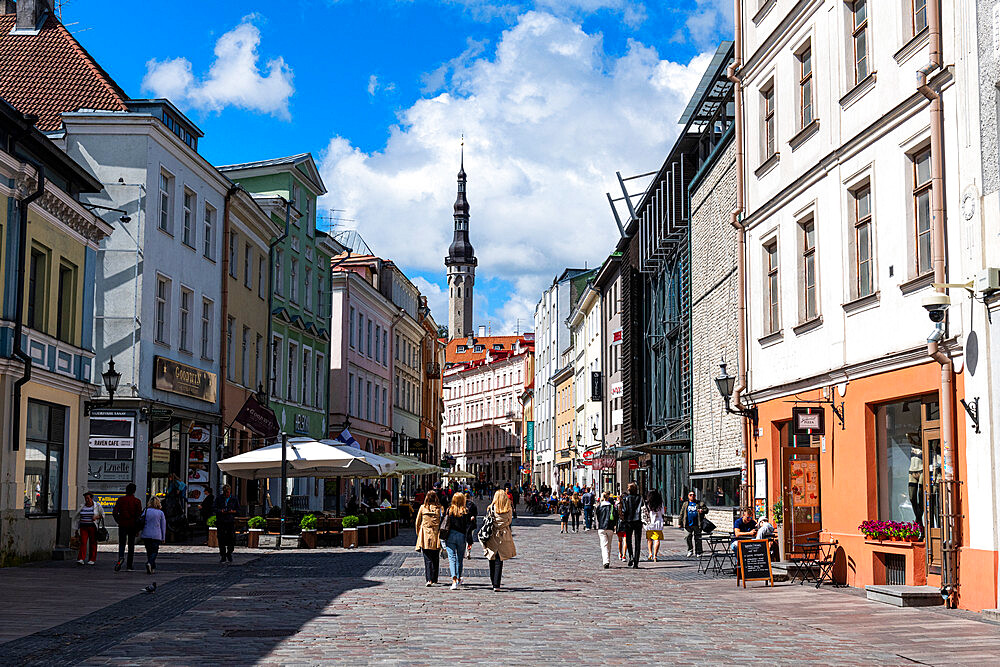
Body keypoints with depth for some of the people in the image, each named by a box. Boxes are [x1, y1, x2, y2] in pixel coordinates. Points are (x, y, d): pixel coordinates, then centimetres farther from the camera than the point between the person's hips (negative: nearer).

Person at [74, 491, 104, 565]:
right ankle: (81, 559, -18)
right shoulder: (82, 507, 9)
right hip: (84, 527, 2)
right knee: (83, 542, -10)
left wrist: (96, 517, -16)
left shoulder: (97, 506, 1)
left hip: (93, 527, -2)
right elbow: (78, 518, 17)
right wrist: (77, 528, 13)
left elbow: (102, 515, 4)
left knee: (93, 543, 1)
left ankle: (92, 559, 9)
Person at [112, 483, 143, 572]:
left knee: (122, 544, 6)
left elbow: (114, 513, -5)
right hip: (132, 526, 0)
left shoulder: (121, 500, 0)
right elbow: (139, 515, -7)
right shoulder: (137, 501, -3)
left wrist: (118, 521, 11)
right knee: (131, 545, 9)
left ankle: (121, 557, -25)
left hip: (122, 525, 0)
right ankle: (129, 566, 9)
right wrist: (138, 529, -1)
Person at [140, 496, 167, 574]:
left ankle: (152, 568, 14)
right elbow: (163, 526, 3)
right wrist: (163, 538, 9)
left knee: (149, 551, 14)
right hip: (156, 536, -2)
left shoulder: (145, 511, 4)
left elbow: (142, 524, 7)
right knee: (154, 551, 1)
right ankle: (150, 563, -26)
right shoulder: (160, 513, 0)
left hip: (146, 535, 2)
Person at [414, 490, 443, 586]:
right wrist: (442, 536, 5)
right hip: (436, 535, 0)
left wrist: (418, 534, 18)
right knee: (435, 559, 12)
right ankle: (434, 579, 19)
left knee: (427, 559, 1)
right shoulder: (439, 508, -2)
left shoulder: (422, 507, 1)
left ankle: (429, 579, -12)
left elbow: (417, 522, 6)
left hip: (425, 536, 0)